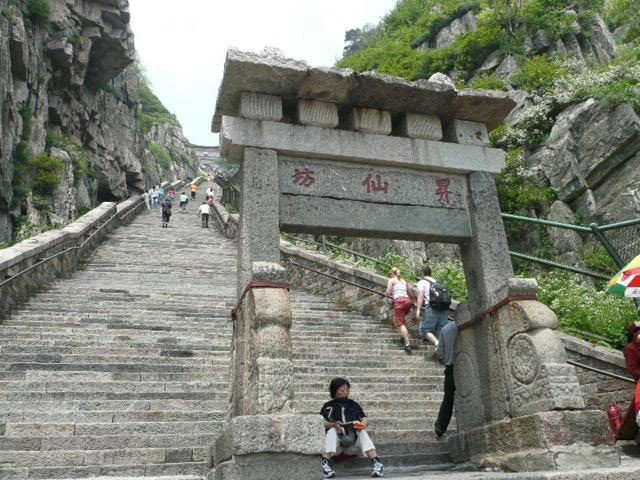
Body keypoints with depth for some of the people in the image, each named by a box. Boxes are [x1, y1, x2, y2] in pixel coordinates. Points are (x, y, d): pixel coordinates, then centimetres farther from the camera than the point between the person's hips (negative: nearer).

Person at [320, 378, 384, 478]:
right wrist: (333, 424, -26)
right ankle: (325, 464, -42)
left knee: (362, 432, -26)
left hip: (353, 441, 1)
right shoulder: (328, 406, 9)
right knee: (332, 430, -30)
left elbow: (365, 419, 5)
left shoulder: (354, 405, 16)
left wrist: (362, 424, -20)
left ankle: (377, 463, -41)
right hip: (336, 444, -1)